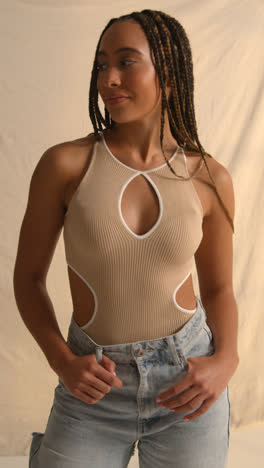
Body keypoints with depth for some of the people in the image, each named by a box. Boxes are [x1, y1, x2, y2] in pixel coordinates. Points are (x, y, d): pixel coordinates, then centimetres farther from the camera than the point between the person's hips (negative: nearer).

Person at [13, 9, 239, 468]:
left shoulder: (209, 178, -4)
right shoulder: (64, 164, -10)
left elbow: (219, 288, 7)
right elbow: (28, 278, -1)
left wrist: (226, 359, -10)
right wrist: (62, 362, -13)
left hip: (188, 381, 2)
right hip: (94, 388, -1)